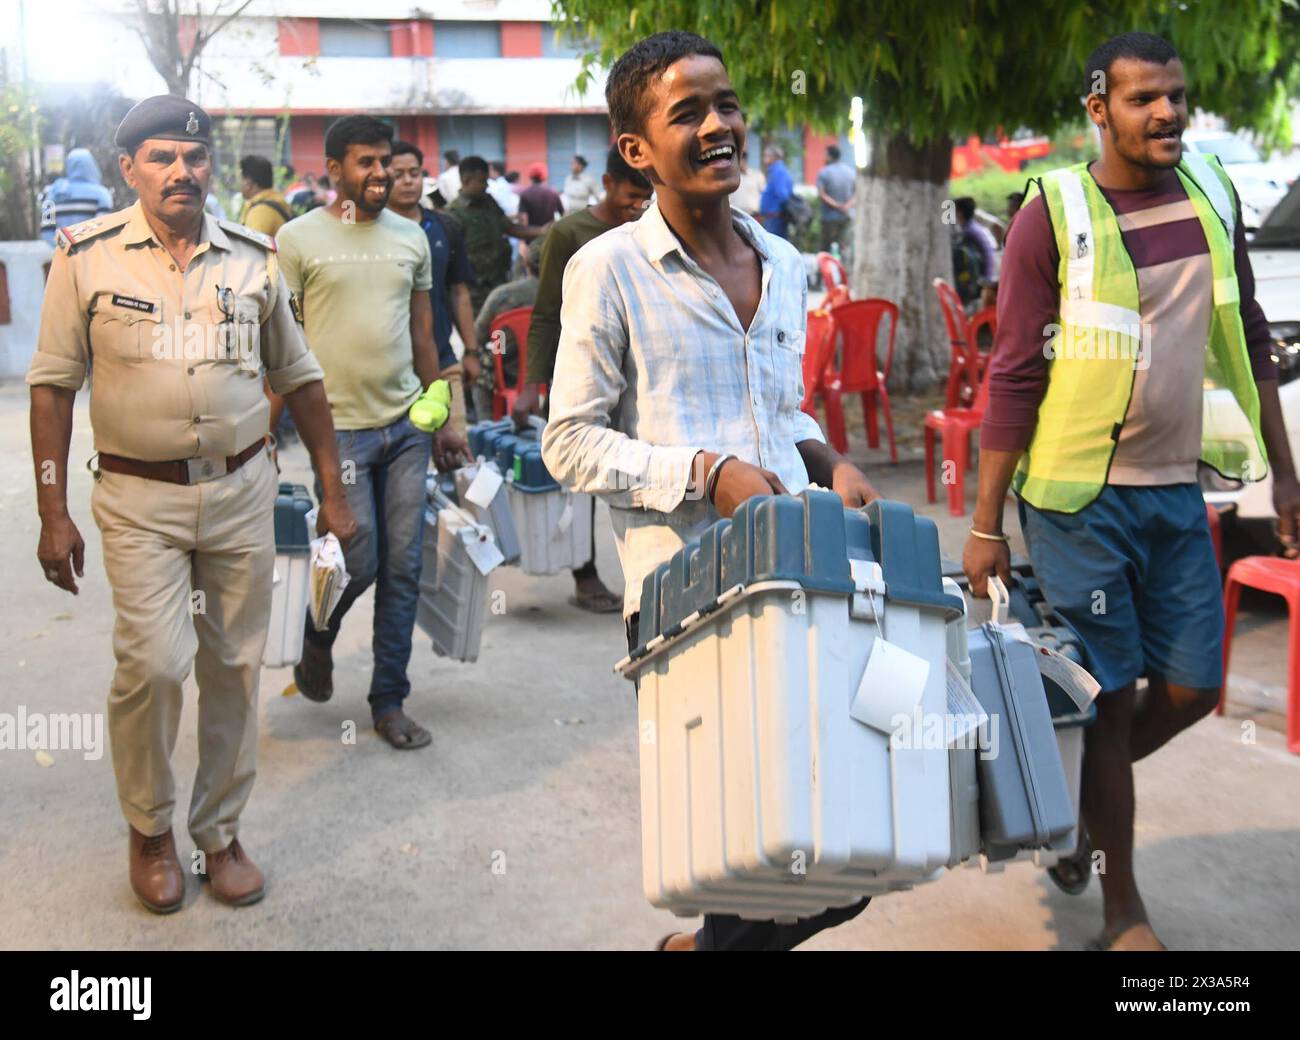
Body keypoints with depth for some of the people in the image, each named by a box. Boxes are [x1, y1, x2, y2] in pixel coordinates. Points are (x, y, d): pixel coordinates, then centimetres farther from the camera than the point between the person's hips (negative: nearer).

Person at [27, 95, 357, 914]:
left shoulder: (254, 257, 5)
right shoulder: (87, 256, -3)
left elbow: (300, 377, 11)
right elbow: (53, 385, -1)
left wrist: (334, 493, 9)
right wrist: (53, 513, -6)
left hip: (242, 492, 3)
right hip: (140, 498, -3)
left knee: (235, 669, 7)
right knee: (154, 663, -13)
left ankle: (220, 831, 26)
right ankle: (150, 831, 13)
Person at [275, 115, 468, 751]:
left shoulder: (411, 238, 11)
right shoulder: (299, 239, -2)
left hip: (407, 425, 4)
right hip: (339, 428, -4)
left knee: (402, 568, 5)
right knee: (359, 562, -3)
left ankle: (389, 700, 17)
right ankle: (317, 636, 31)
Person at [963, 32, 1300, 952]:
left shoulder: (1212, 195, 6)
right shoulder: (1053, 214, -10)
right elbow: (1014, 376, -11)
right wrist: (987, 523, -12)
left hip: (1176, 491, 6)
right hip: (1081, 495, -5)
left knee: (1191, 689, 9)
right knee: (1109, 697, 3)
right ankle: (1124, 908, 19)